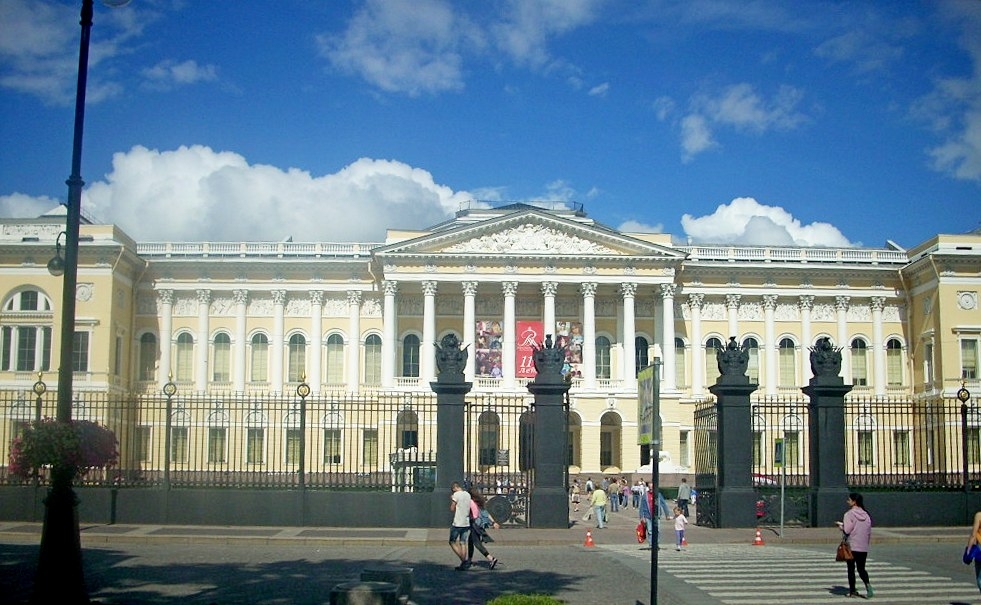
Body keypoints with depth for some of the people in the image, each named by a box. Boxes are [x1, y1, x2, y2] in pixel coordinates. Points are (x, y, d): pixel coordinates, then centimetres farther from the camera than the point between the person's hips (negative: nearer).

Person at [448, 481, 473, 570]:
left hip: (457, 523, -6)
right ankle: (463, 564, 7)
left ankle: (464, 560, -10)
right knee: (463, 543, 9)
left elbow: (452, 509, -9)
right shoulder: (468, 495, 11)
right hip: (466, 523, 6)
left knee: (452, 542, 3)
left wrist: (451, 499, 2)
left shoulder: (456, 495, -11)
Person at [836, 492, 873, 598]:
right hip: (864, 548, 5)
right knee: (861, 568, 11)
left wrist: (840, 525, 2)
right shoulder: (866, 515, 7)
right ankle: (868, 584, -14)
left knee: (851, 569, 6)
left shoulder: (849, 514, -12)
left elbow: (847, 530, -17)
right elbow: (869, 532, 10)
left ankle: (852, 591, 10)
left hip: (851, 546, -5)